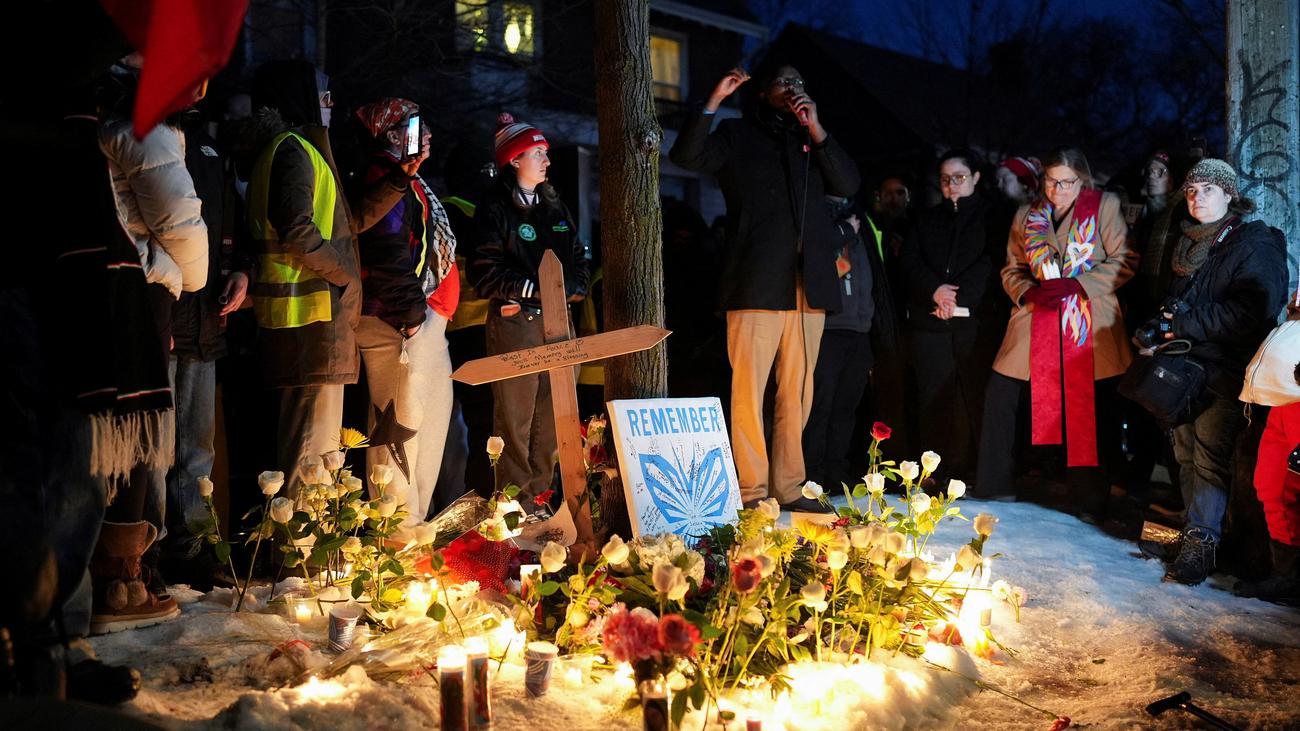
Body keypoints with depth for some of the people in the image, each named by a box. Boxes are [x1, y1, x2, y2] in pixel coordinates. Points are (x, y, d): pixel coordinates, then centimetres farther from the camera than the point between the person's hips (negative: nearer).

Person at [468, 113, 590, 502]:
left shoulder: (555, 207, 19)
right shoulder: (495, 210, -2)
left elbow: (579, 261, 18)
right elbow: (484, 273, -11)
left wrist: (570, 288, -3)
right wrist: (536, 289, -16)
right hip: (515, 321, -6)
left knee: (553, 418, 7)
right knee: (515, 420, -5)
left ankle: (542, 496, 16)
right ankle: (517, 504, -1)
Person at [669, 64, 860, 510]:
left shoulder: (813, 141, 23)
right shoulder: (737, 135, 12)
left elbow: (848, 185, 9)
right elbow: (686, 156, -3)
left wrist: (816, 129, 2)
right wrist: (714, 102, -10)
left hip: (809, 285, 4)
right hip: (757, 284, -4)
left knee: (798, 391, 4)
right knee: (749, 388, -8)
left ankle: (788, 487, 10)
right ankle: (751, 490, -5)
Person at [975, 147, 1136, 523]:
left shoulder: (1105, 206, 2)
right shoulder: (1026, 216, 13)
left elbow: (1123, 263, -3)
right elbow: (1012, 270, 16)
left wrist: (1075, 285, -14)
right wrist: (1029, 293, -7)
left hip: (1090, 326, -3)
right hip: (1037, 320, 3)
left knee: (1090, 414, -2)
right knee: (999, 397, -4)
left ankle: (1090, 506, 9)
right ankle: (994, 492, 10)